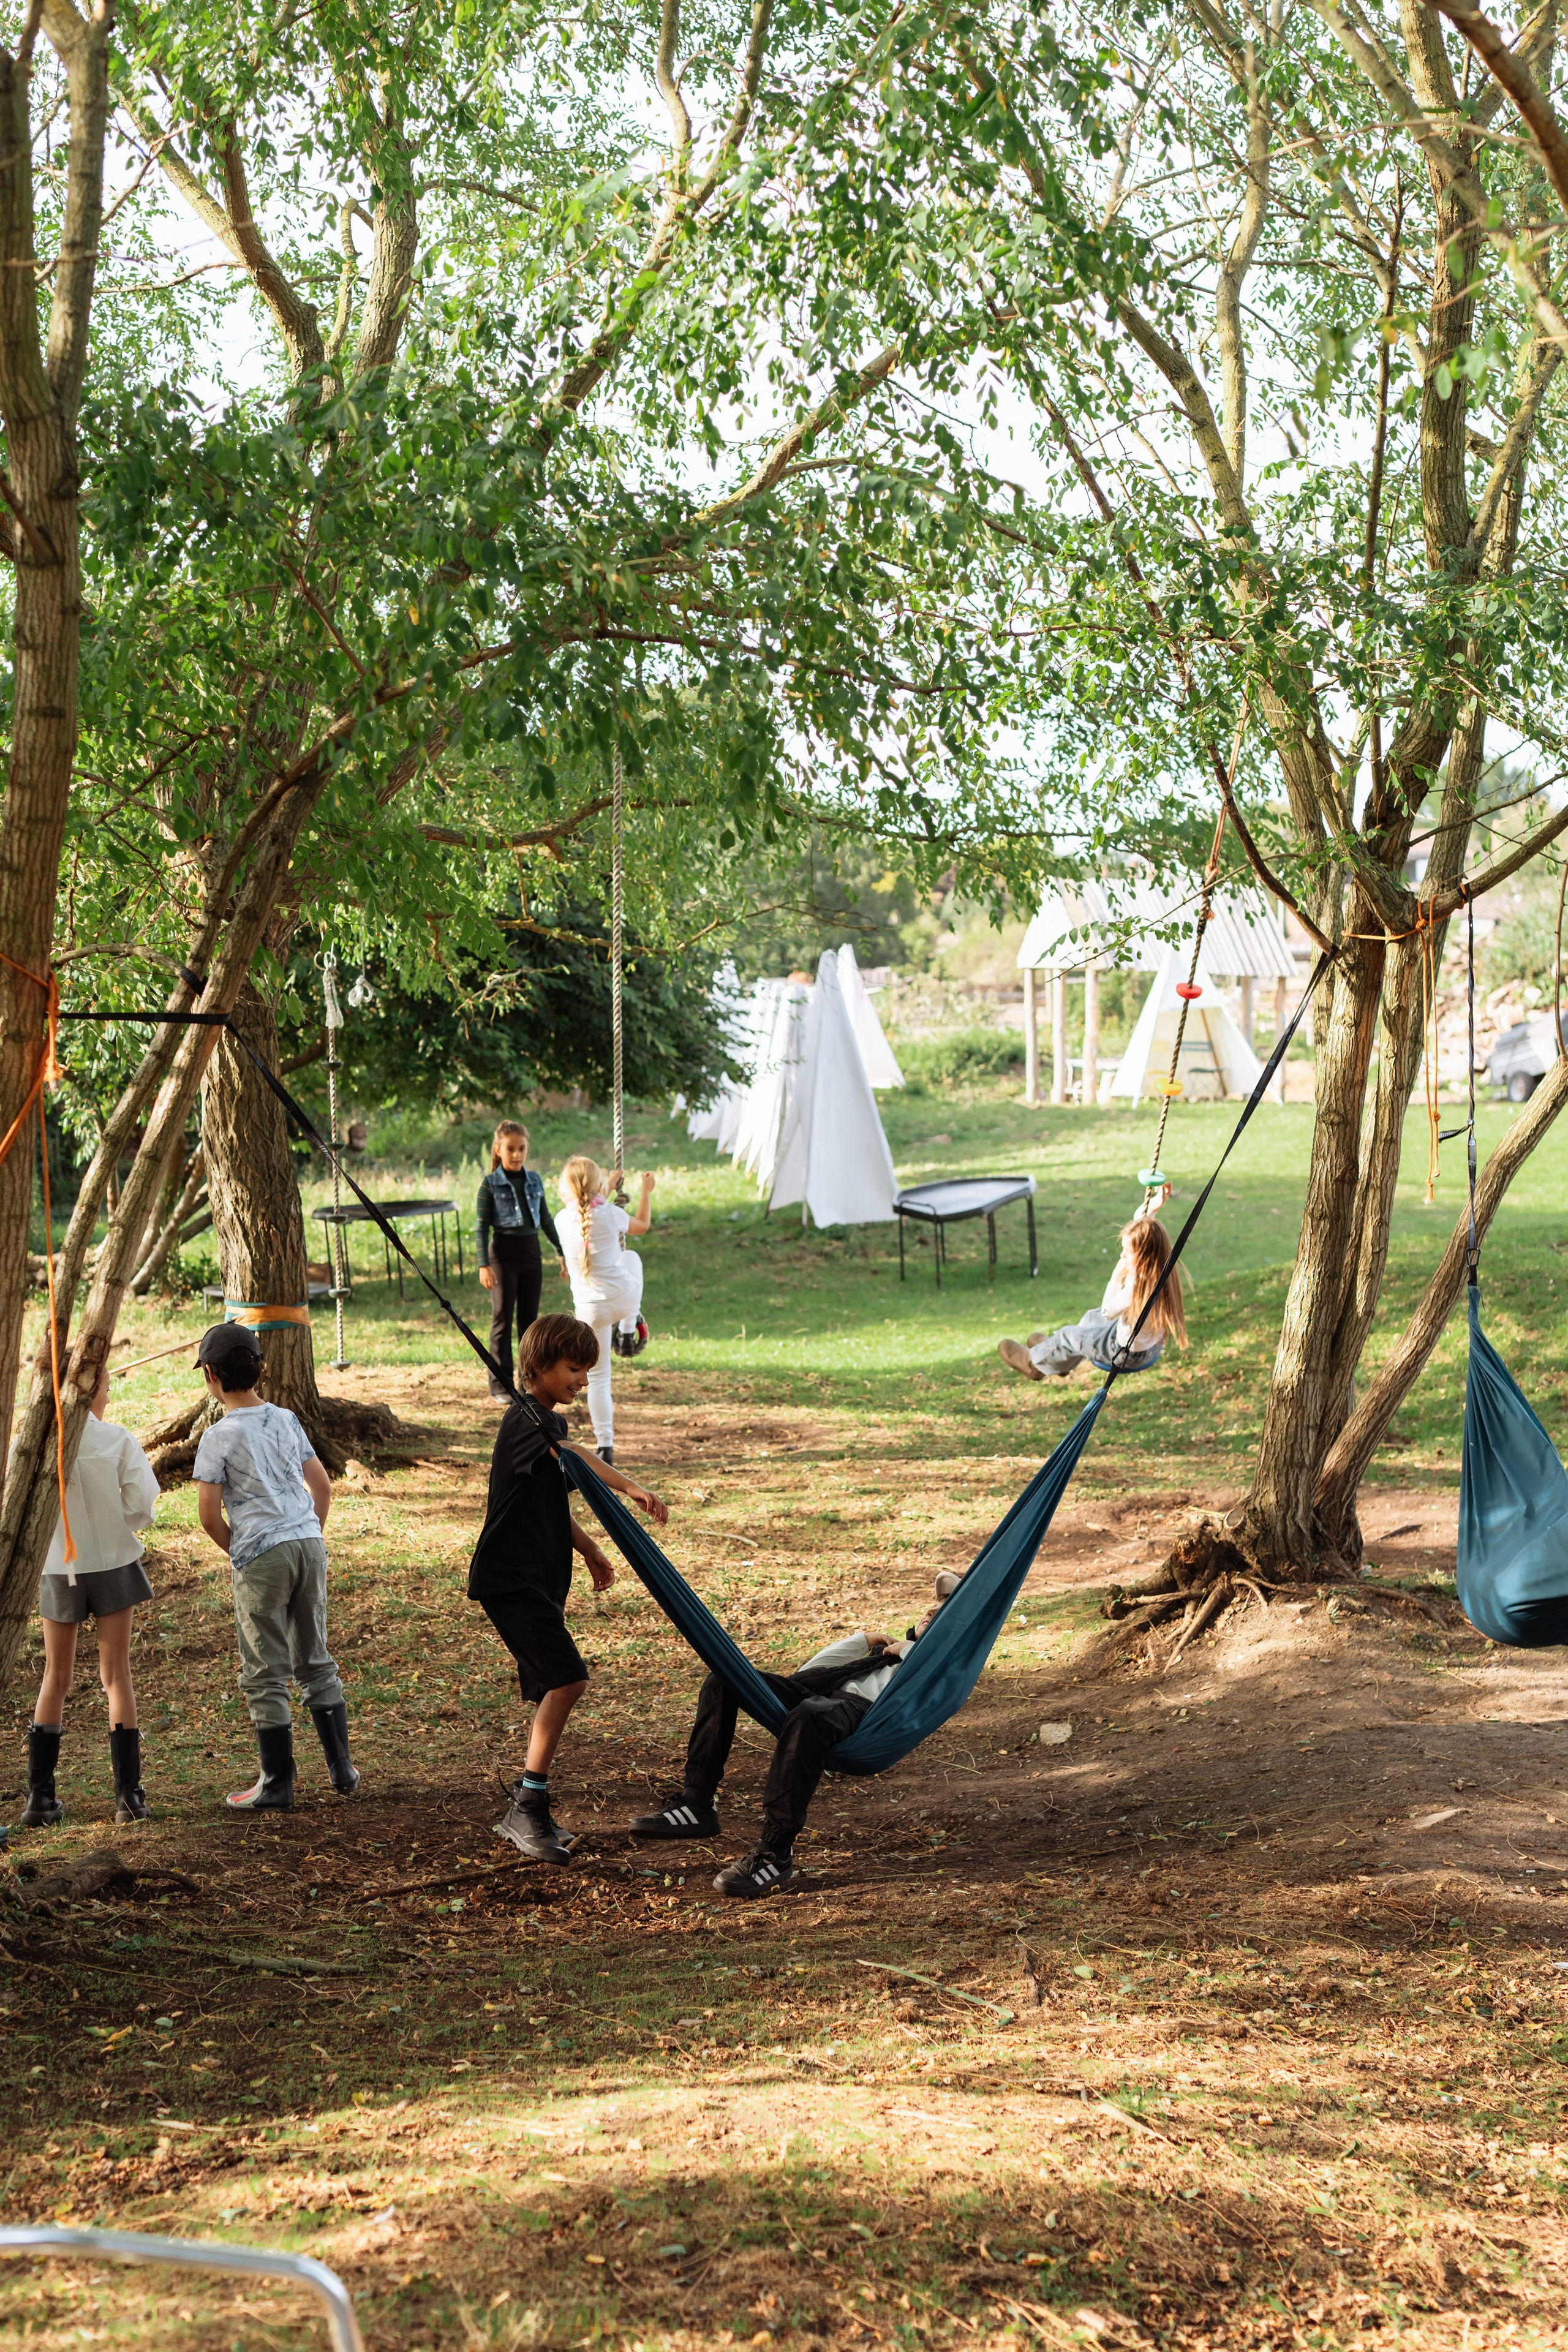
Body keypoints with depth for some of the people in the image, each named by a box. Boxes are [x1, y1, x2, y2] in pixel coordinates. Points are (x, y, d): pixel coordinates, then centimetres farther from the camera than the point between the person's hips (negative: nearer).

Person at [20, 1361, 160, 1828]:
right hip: (113, 1563, -1)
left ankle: (40, 1798, 9)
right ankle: (128, 1794, 5)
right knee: (117, 1675, 8)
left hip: (58, 1569, 1)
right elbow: (140, 1507, -13)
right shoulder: (117, 1440, -12)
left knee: (55, 1679, 13)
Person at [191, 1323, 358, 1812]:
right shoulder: (286, 1420, 10)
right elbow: (323, 1487, 14)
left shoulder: (219, 1437, -8)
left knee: (264, 1676, 3)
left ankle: (278, 1786, 7)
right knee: (315, 1661, 18)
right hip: (309, 1543, 6)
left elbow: (209, 1514, -10)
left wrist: (236, 1552, 7)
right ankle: (342, 1770, 21)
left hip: (261, 1556, -6)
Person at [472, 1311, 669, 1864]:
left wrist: (590, 1550, 27)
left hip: (540, 1578, 10)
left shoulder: (547, 1421, 17)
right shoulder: (526, 1418, -15)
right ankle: (529, 1808, -15)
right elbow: (570, 1455, -36)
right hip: (510, 1578, -10)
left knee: (553, 1690, 10)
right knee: (567, 1678, -19)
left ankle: (526, 1812, 19)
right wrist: (630, 1487, -48)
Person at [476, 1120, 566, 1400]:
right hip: (503, 1253, -4)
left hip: (531, 1253, 4)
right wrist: (483, 1264, -15)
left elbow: (546, 1220, 15)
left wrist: (562, 1252, 15)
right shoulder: (490, 1184, -5)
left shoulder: (535, 1180, 7)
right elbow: (481, 1226, -7)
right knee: (503, 1320, -1)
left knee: (529, 1319, 8)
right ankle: (500, 1384, 4)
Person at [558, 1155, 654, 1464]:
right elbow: (642, 1225, 14)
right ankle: (630, 1326, 38)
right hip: (624, 1297, 0)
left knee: (598, 1378, 10)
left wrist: (608, 1189, 35)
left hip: (590, 1309, 0)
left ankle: (605, 1446, 6)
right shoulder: (610, 1213, -7)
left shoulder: (564, 1220, -1)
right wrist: (647, 1192, 29)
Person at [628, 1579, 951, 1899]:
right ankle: (697, 1804, -15)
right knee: (724, 1680, -8)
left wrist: (908, 1648, 6)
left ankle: (776, 1852, -40)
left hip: (865, 1709, -8)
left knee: (809, 1715, -43)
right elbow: (807, 1672, 31)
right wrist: (861, 1642, 25)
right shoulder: (887, 1648, 39)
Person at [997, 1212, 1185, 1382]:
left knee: (1069, 1334, 13)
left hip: (1129, 1355, -8)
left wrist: (1117, 1278, -15)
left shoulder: (1136, 1286, -35)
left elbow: (1107, 1312, -18)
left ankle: (1034, 1361, 41)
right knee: (1091, 1317, 29)